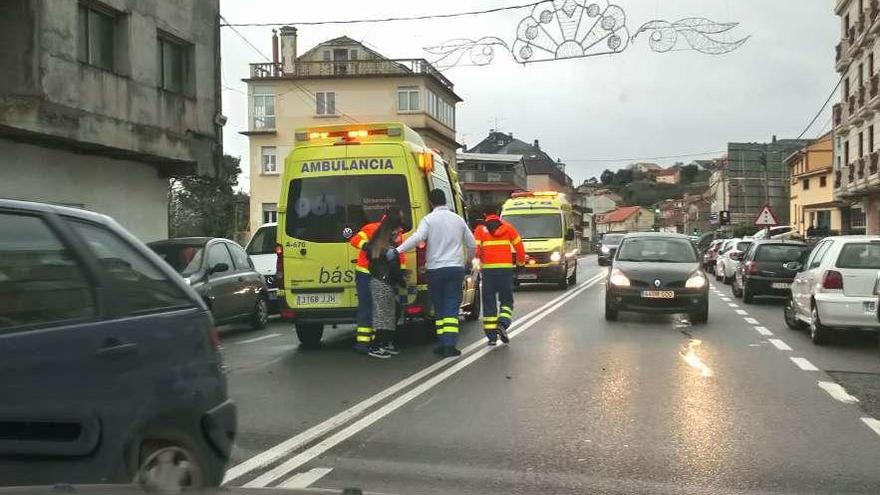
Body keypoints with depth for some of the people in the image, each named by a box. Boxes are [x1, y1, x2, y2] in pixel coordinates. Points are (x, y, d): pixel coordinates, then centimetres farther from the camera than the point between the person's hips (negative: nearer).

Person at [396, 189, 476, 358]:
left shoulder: (429, 219, -4)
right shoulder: (458, 219, 9)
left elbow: (417, 237, -21)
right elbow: (472, 245, 15)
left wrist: (397, 251, -21)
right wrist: (467, 260, 33)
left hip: (435, 269, -1)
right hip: (456, 268, 2)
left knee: (439, 308, 10)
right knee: (452, 307, -1)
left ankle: (443, 343, 11)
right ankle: (450, 345, -11)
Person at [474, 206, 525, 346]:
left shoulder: (480, 230, 3)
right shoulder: (508, 228, 6)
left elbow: (476, 249, -7)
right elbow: (519, 246, 6)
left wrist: (479, 261, 13)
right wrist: (521, 261, 22)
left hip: (488, 268, 0)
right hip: (505, 267, 0)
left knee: (489, 301, 7)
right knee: (506, 299, 12)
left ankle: (491, 335, 6)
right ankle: (503, 323, -13)